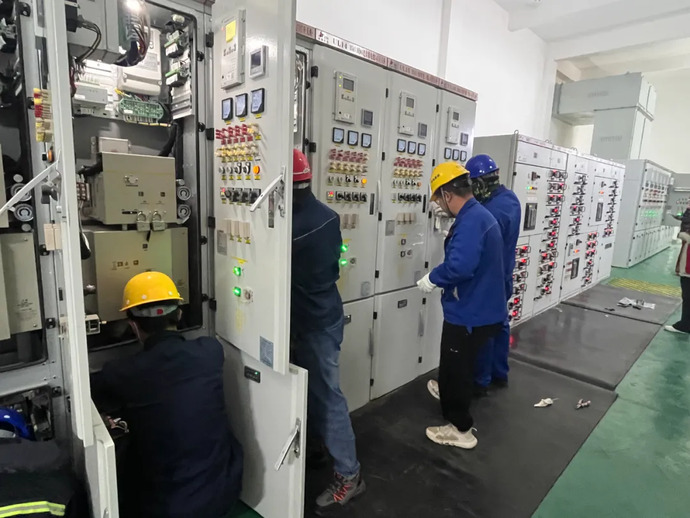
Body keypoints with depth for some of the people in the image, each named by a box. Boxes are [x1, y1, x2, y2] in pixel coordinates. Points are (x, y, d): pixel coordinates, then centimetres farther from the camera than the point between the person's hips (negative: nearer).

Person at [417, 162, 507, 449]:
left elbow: (460, 265, -39)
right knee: (457, 364, 31)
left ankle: (461, 429, 27)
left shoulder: (470, 221, -25)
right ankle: (449, 392, 56)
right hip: (481, 308, 10)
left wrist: (432, 278, -24)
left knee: (456, 368, 9)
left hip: (469, 313, -10)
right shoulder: (480, 214, 9)